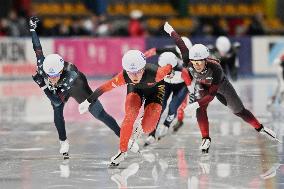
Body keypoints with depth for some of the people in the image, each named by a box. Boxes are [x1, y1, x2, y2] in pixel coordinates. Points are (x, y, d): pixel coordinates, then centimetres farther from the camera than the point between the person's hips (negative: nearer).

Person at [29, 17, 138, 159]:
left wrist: (44, 86, -55)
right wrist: (32, 29, -16)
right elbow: (38, 49, -22)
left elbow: (57, 100, -49)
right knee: (57, 111, -20)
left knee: (100, 114, -1)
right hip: (58, 89, 4)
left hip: (77, 87, -4)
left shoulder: (70, 76, -48)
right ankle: (63, 142, -1)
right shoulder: (42, 68, -37)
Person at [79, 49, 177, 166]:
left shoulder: (154, 73, -43)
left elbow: (169, 68, -23)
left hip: (155, 88, -1)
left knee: (147, 128, -12)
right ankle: (122, 151, -7)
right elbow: (105, 87, -25)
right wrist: (88, 101, -17)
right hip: (135, 89, 1)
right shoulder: (123, 77, -37)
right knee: (129, 117, -22)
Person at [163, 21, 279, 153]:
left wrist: (196, 104, -54)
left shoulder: (215, 68, -45)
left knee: (239, 111, 5)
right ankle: (206, 139, -15)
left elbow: (212, 94, -42)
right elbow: (181, 45, -17)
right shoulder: (188, 62, -37)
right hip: (201, 85, 2)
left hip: (219, 85, -2)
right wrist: (170, 31, -4)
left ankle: (261, 129, 24)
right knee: (200, 109, -25)